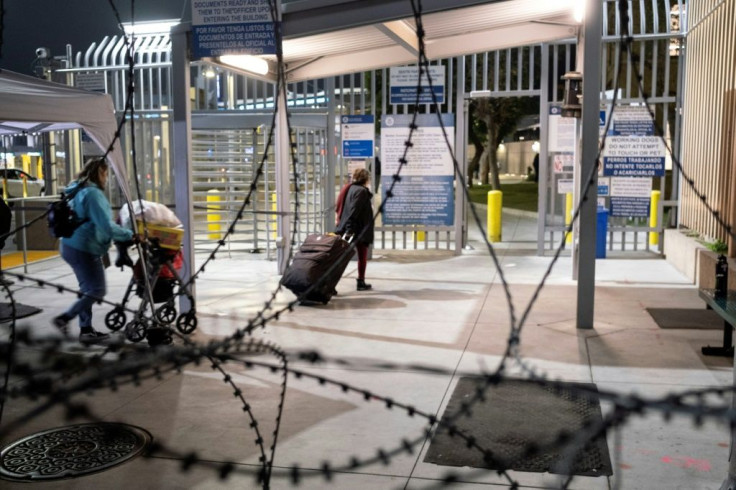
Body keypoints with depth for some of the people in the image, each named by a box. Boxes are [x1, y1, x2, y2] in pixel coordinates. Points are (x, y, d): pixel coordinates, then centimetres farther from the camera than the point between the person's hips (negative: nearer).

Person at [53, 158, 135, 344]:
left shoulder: (78, 191, 13)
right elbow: (106, 226, -24)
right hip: (84, 249, -10)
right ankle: (64, 318, 3)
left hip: (71, 245, 10)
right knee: (97, 290, -2)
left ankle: (86, 329, 19)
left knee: (88, 290, 15)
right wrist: (130, 235, -17)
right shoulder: (93, 193, -18)